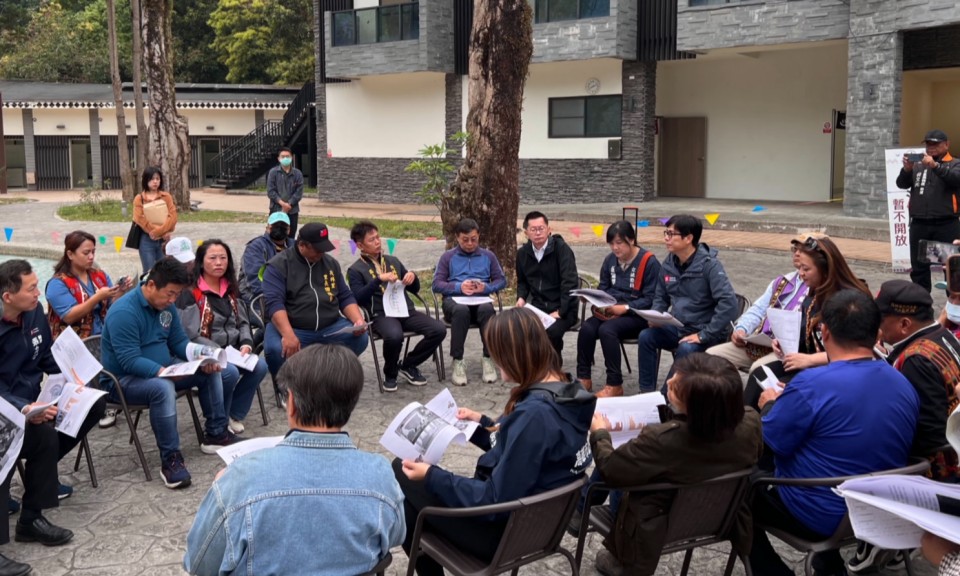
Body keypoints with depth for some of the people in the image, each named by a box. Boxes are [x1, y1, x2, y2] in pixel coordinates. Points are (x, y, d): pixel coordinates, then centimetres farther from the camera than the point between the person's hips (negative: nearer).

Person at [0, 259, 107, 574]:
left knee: (95, 403, 0)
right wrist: (25, 410, -34)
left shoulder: (34, 312, -1)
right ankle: (30, 520, -17)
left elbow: (50, 359, 9)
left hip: (32, 400, 8)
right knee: (45, 435, -32)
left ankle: (41, 469, 5)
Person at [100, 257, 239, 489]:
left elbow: (179, 341, 8)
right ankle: (170, 458, -31)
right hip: (123, 380, -9)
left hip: (163, 369, 9)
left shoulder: (166, 305, 2)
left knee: (210, 371, 1)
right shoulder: (124, 312, -25)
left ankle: (216, 434, 9)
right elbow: (130, 361, -29)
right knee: (163, 388, -38)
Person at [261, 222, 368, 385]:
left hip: (330, 327, 5)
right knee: (276, 349, -35)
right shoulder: (278, 265, -4)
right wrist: (288, 335, -32)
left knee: (361, 337, -19)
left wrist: (358, 320, -6)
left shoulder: (331, 263, 13)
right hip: (291, 327, -4)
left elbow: (345, 297, 15)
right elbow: (274, 303, -17)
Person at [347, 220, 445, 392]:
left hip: (406, 311, 5)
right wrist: (379, 279, -17)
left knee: (439, 329, -19)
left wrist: (413, 277, 2)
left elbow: (415, 289, 25)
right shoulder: (355, 270, 7)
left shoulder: (393, 261, 22)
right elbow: (358, 298, -9)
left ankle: (408, 365, 4)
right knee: (394, 336, -39)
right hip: (382, 315, -5)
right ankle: (390, 374, -6)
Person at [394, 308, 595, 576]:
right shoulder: (566, 391, -2)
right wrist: (482, 423, 15)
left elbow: (496, 500, -26)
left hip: (503, 529, -9)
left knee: (400, 474, 5)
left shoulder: (534, 413, -30)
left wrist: (432, 476, -18)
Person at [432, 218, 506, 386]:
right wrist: (459, 287, -12)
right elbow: (437, 284, 6)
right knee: (461, 310, -39)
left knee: (487, 309, -36)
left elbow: (501, 280, 15)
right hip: (454, 299, -1)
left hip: (481, 300, 1)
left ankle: (488, 359, -26)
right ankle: (458, 362, -31)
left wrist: (486, 287, -7)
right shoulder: (448, 257, 15)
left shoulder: (488, 256, 20)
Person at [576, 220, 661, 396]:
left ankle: (614, 385, -22)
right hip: (610, 312, 5)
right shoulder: (610, 259, 9)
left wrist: (625, 307, -22)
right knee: (586, 328, -24)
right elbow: (602, 289, 17)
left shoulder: (649, 262, -9)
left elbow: (650, 299, -12)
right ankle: (584, 378, -11)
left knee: (607, 330, -32)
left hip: (636, 315, -5)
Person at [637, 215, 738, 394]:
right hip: (678, 327, 6)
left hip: (705, 332, -6)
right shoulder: (669, 263, 2)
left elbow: (729, 303, -28)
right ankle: (646, 392, -8)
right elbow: (661, 298, 17)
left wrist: (704, 335, -28)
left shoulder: (709, 265, -19)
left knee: (686, 349, -34)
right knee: (646, 336, -17)